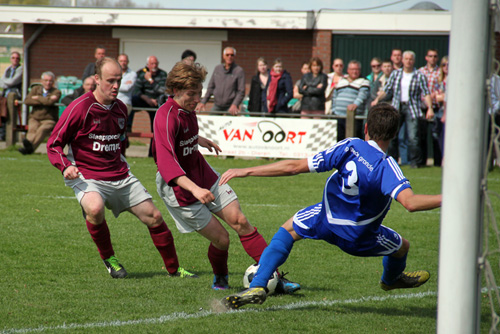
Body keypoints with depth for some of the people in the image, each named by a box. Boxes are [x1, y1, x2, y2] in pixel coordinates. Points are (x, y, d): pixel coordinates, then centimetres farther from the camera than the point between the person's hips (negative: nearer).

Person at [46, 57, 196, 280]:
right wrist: (65, 166, -26)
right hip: (87, 177, -6)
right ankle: (108, 258, -11)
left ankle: (173, 268, 22)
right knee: (95, 208, -37)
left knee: (153, 217, 3)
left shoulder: (120, 108, 8)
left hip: (120, 176, 6)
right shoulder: (79, 108, -13)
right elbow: (53, 144, -10)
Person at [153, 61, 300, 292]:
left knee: (240, 221, -4)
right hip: (181, 191, -8)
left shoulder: (187, 108, 2)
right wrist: (193, 188, -49)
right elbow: (166, 163, -37)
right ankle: (220, 280, 24)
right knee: (220, 238, -6)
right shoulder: (167, 117, -26)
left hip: (205, 177, 8)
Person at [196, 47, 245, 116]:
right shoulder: (217, 68, 11)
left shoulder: (239, 71, -4)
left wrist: (235, 105, -22)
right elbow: (210, 87, 15)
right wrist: (203, 102, 7)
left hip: (230, 108, -4)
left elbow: (241, 92, -8)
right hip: (217, 107, 4)